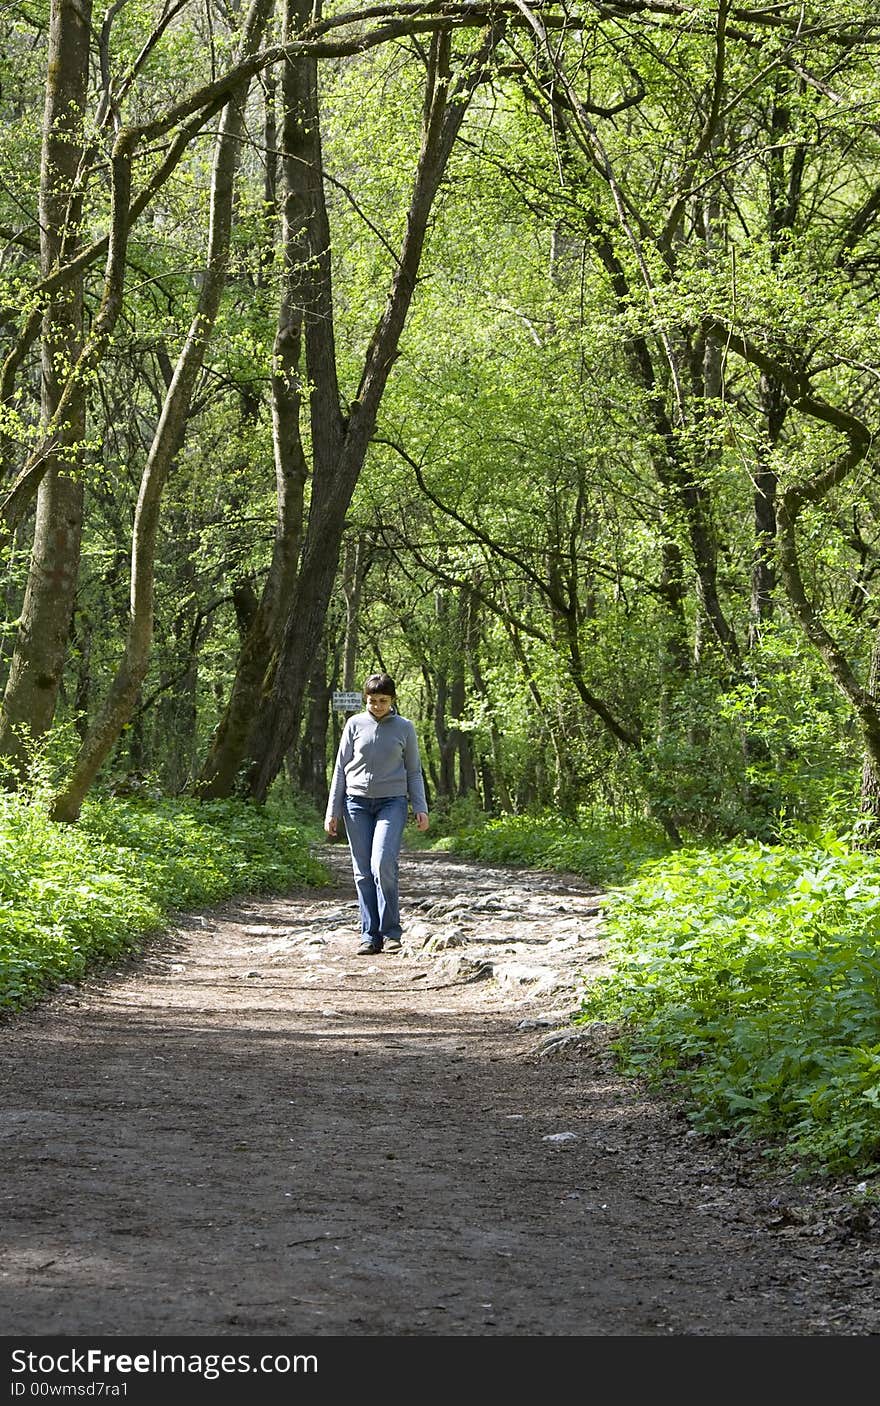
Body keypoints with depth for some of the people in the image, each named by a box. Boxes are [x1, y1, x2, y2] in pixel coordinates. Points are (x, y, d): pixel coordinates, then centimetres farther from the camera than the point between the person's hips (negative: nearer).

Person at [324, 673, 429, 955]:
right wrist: (333, 810, 6)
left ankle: (390, 932, -10)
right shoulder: (355, 725, 8)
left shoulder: (404, 728, 7)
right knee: (363, 872, -1)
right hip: (357, 802, 2)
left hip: (392, 802, -2)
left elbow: (414, 771, 12)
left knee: (383, 863, -19)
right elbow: (341, 768, 10)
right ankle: (370, 936, 3)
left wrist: (420, 808, 1)